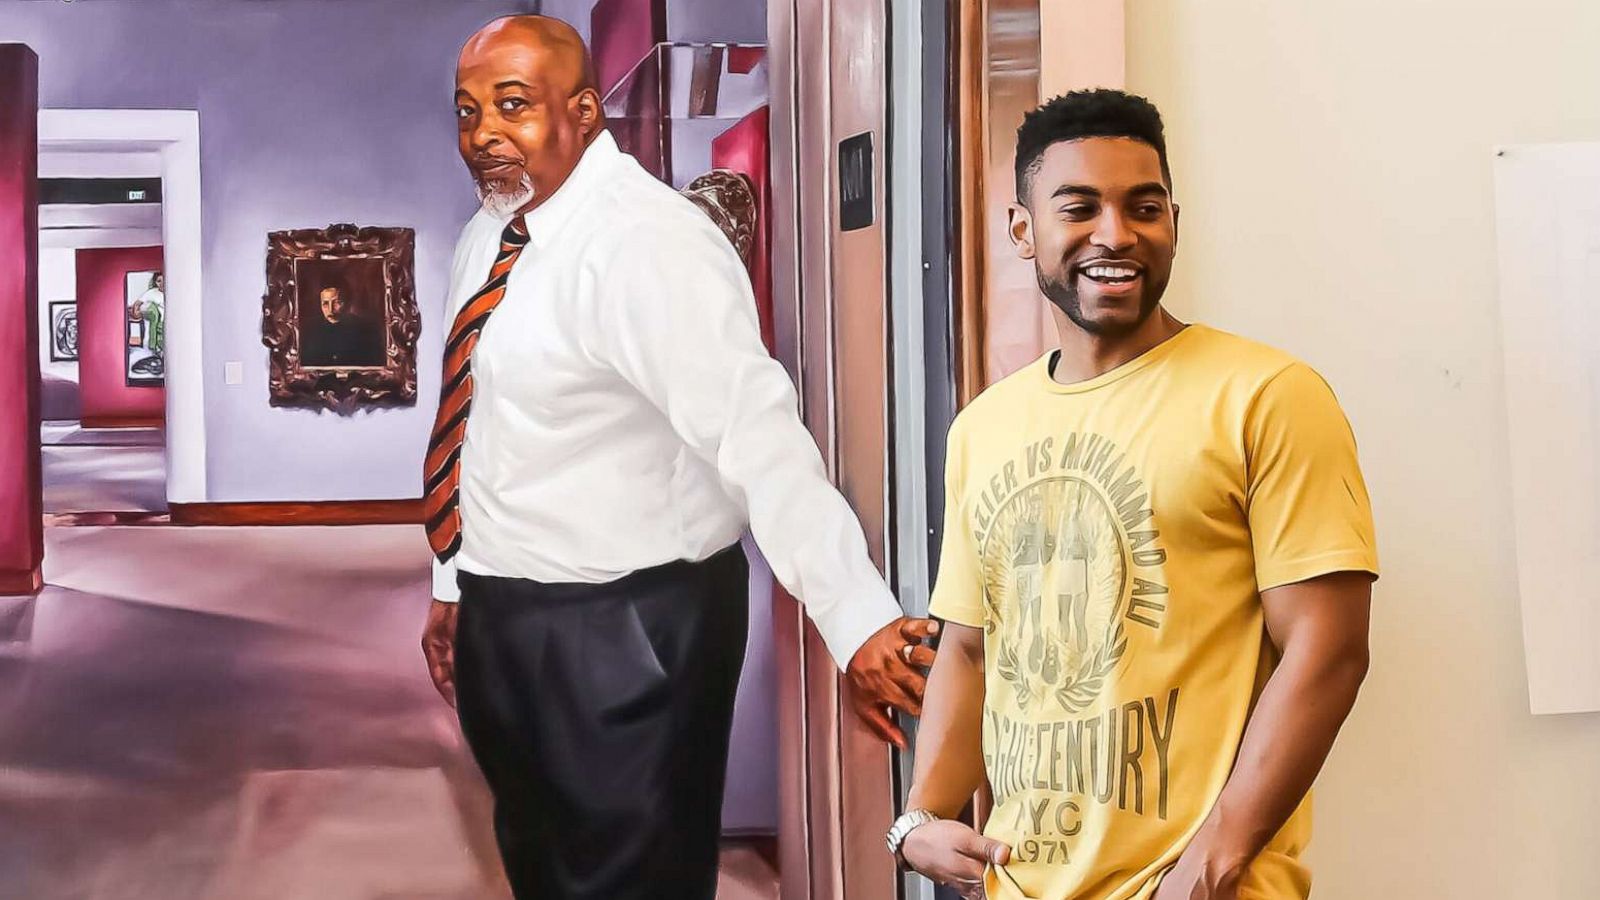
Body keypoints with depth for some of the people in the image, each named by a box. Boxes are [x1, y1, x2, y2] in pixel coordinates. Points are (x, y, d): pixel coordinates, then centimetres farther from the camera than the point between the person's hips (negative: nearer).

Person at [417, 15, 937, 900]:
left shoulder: (647, 244, -22)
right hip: (501, 621, 9)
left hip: (623, 632, -9)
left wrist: (859, 620, -42)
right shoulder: (490, 237, 6)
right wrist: (453, 585, 20)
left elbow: (755, 433, -34)